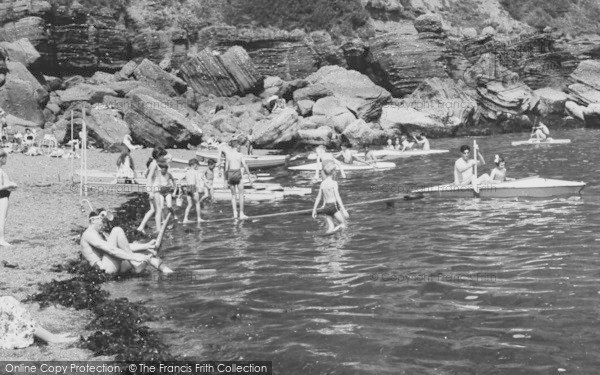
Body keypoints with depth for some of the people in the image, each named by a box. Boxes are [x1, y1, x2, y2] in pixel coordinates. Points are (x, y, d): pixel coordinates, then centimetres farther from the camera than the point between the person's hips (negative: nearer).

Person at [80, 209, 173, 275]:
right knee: (117, 230, -16)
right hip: (108, 267, -10)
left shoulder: (102, 235, 27)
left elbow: (126, 247, 19)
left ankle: (166, 271, -11)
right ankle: (135, 264, -19)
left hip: (116, 266, 10)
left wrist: (146, 246, 7)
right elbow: (111, 250, -20)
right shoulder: (90, 234, -5)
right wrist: (134, 257, -25)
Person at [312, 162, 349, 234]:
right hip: (334, 206, -6)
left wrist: (314, 210, 18)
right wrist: (343, 210, -14)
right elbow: (337, 197, -14)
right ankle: (332, 230, -23)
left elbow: (318, 198, 11)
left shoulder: (322, 184, 7)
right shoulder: (334, 183, -9)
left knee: (331, 228, 10)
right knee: (343, 224, 3)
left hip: (326, 206, 6)